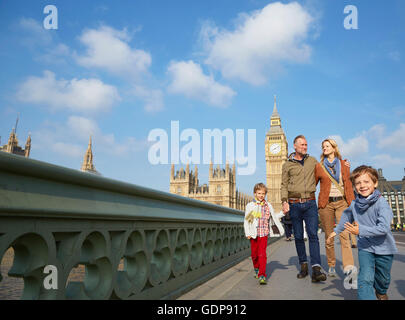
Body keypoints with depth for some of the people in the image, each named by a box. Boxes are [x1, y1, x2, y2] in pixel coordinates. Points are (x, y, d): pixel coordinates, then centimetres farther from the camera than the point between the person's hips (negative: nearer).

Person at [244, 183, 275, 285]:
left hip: (264, 233, -1)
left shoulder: (268, 206, 5)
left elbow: (274, 217, 16)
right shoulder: (250, 205, 1)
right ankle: (256, 269, 38)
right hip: (253, 234, 1)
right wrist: (247, 233, -2)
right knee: (254, 254, 12)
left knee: (262, 254, -10)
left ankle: (262, 275, -6)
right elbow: (246, 220, 4)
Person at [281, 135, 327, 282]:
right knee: (298, 236, 6)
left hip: (310, 203, 1)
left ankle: (316, 269, -12)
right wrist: (284, 202, -7)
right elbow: (284, 185, 5)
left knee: (313, 235, -9)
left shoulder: (313, 161, 12)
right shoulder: (287, 164, 6)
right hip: (294, 204, 0)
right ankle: (303, 265, 19)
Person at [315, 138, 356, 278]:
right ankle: (331, 266, 17)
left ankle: (349, 267, -19)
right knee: (329, 236, 4)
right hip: (326, 204, 0)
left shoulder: (344, 165, 10)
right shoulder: (319, 166, 8)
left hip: (342, 202, 0)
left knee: (344, 234, -14)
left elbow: (348, 185, 10)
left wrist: (352, 203, 3)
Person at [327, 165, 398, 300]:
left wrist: (361, 230, -37)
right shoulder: (354, 204, -6)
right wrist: (336, 231, 20)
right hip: (365, 247, 2)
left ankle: (381, 292, 52)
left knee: (383, 278, 20)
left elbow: (383, 228, -31)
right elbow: (347, 216, 16)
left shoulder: (382, 203, -21)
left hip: (383, 247, -2)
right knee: (365, 279, -14)